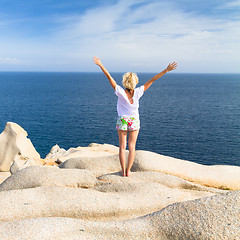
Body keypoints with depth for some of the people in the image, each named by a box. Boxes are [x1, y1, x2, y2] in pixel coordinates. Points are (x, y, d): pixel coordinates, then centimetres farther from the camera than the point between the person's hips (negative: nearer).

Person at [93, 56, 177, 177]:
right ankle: (128, 171, 11)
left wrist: (100, 65, -12)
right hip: (134, 122, 1)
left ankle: (123, 171, 10)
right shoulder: (138, 92, -15)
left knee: (122, 147, 9)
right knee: (132, 147, 9)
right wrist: (166, 70, -11)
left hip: (122, 121, -1)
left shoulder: (120, 92, -19)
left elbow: (109, 77, -16)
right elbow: (152, 80, -13)